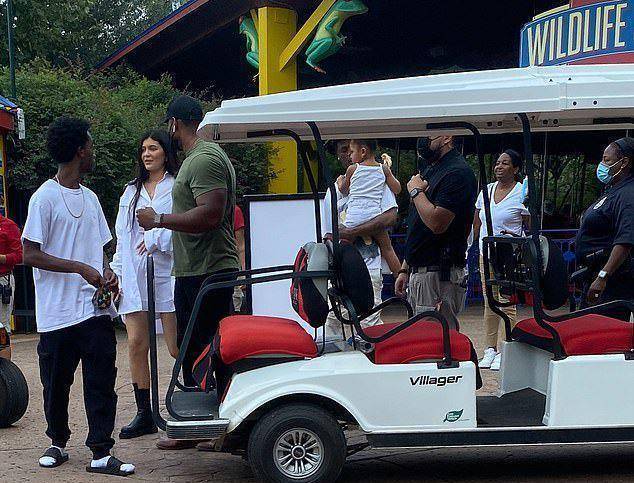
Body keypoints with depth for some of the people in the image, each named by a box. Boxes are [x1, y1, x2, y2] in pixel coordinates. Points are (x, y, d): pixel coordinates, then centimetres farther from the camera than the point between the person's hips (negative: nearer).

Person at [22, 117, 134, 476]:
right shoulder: (45, 197, -5)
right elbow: (31, 255, -10)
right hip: (59, 312, -5)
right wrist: (81, 268, -17)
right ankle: (58, 443, 27)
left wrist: (108, 273, 1)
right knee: (57, 383, 8)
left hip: (96, 309, 5)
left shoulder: (90, 197, 16)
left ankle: (101, 453, 4)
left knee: (102, 383, 0)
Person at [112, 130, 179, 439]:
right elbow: (122, 237, 20)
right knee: (136, 343, 0)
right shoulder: (131, 193, 21)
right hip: (134, 278, 5)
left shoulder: (178, 187, 2)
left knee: (177, 347, -5)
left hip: (167, 273, -5)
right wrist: (116, 275, 13)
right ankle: (144, 415, 8)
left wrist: (159, 238, -16)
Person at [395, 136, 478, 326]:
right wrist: (405, 269, 20)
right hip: (417, 273, 10)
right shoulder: (429, 169, 18)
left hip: (439, 275, -10)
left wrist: (416, 191, -9)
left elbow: (437, 223, -24)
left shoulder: (458, 172, -13)